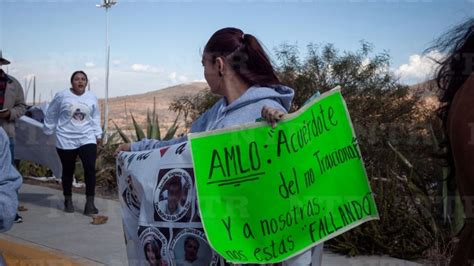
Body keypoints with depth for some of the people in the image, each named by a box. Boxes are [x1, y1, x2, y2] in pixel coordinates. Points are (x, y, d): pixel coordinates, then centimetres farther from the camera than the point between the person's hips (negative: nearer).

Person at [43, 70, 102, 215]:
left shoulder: (92, 98, 5)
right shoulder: (61, 96, -5)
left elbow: (95, 117, 17)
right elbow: (51, 114, 7)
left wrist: (98, 134, 15)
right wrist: (48, 130, 12)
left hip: (87, 139, 2)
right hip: (66, 140, -1)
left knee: (90, 169, -11)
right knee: (68, 171, 8)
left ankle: (90, 203, -6)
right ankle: (68, 200, 26)